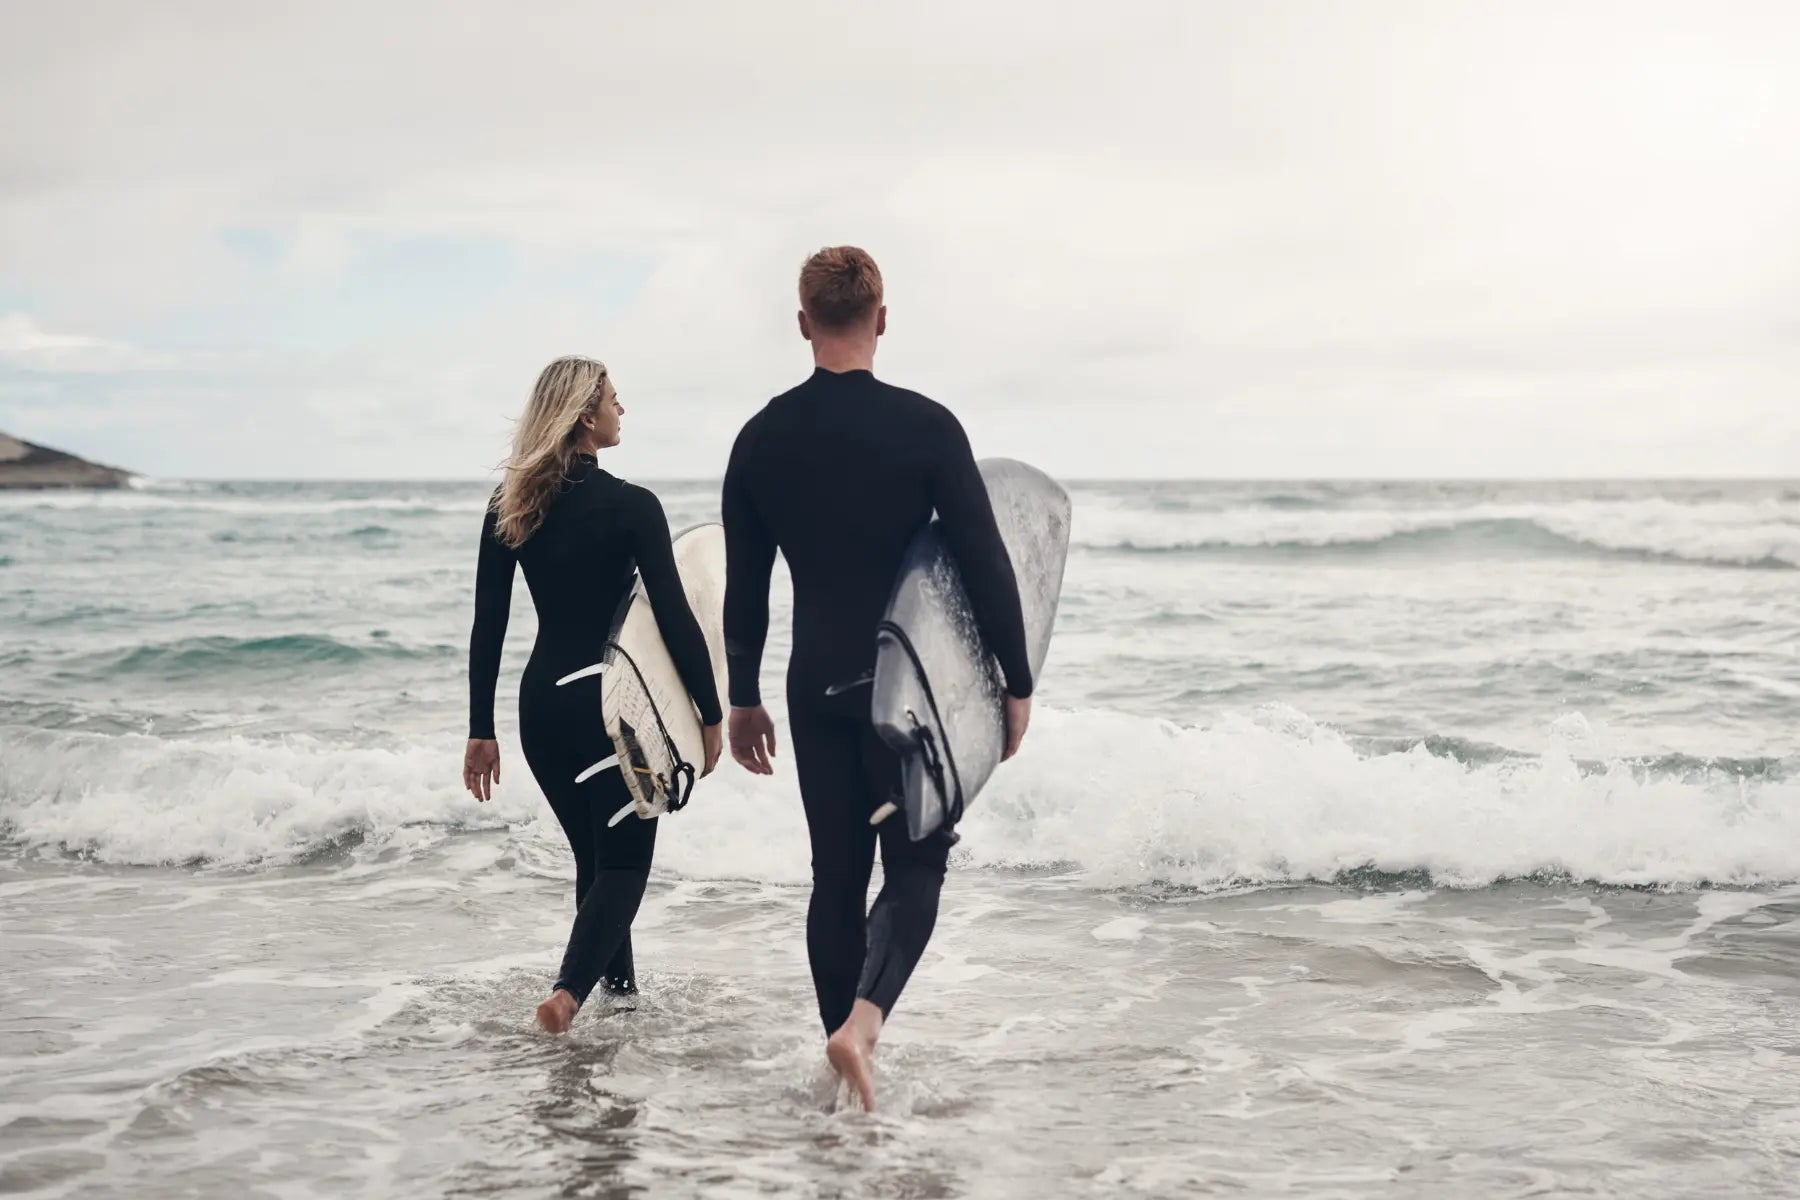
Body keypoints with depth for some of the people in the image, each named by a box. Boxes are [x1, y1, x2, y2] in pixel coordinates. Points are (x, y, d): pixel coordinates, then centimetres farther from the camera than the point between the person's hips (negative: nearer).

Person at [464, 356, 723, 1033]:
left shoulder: (508, 507, 3)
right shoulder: (630, 506, -12)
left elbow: (487, 628, 4)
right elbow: (675, 617, -13)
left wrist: (481, 731, 9)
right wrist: (711, 714, -4)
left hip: (542, 702, 5)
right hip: (613, 700, -5)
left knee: (594, 855, 20)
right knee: (624, 862, 4)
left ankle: (621, 991, 28)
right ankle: (570, 990, -16)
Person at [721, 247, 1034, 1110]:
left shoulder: (763, 439, 0)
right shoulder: (926, 426, -11)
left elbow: (744, 587, 6)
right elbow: (986, 566, -11)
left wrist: (743, 699, 15)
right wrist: (1017, 683, -2)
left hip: (817, 687, 3)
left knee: (837, 875, 13)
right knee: (914, 863, 6)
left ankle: (849, 1042, 17)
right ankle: (864, 1017, -16)